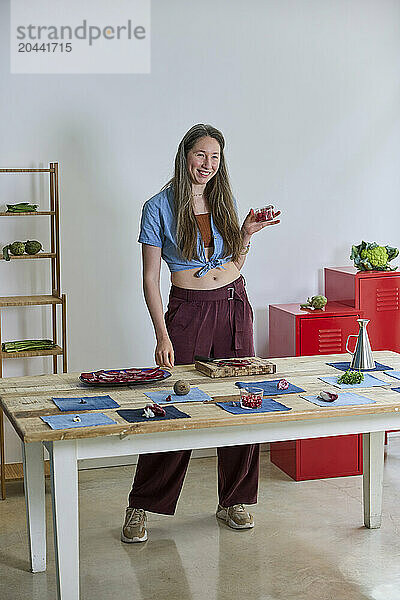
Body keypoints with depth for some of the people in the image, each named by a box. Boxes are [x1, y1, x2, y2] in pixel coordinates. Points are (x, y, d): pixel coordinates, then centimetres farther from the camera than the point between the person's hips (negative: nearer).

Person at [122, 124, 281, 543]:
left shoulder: (225, 200, 8)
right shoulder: (159, 208, -5)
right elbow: (150, 279, -6)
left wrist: (246, 234, -2)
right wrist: (163, 335, -13)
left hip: (234, 306, 4)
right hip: (188, 309, -4)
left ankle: (234, 502, 20)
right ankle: (140, 507, 9)